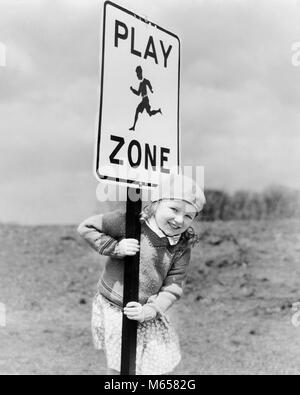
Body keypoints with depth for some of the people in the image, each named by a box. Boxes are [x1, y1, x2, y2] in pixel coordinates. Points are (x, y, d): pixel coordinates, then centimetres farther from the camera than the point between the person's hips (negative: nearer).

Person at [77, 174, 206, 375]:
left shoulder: (182, 247, -8)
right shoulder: (129, 222, -18)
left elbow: (173, 286, -8)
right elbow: (86, 227, -13)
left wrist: (149, 311, -22)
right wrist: (115, 247, -25)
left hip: (147, 313, 4)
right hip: (114, 309, -3)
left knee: (159, 367, 14)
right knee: (119, 368, 9)